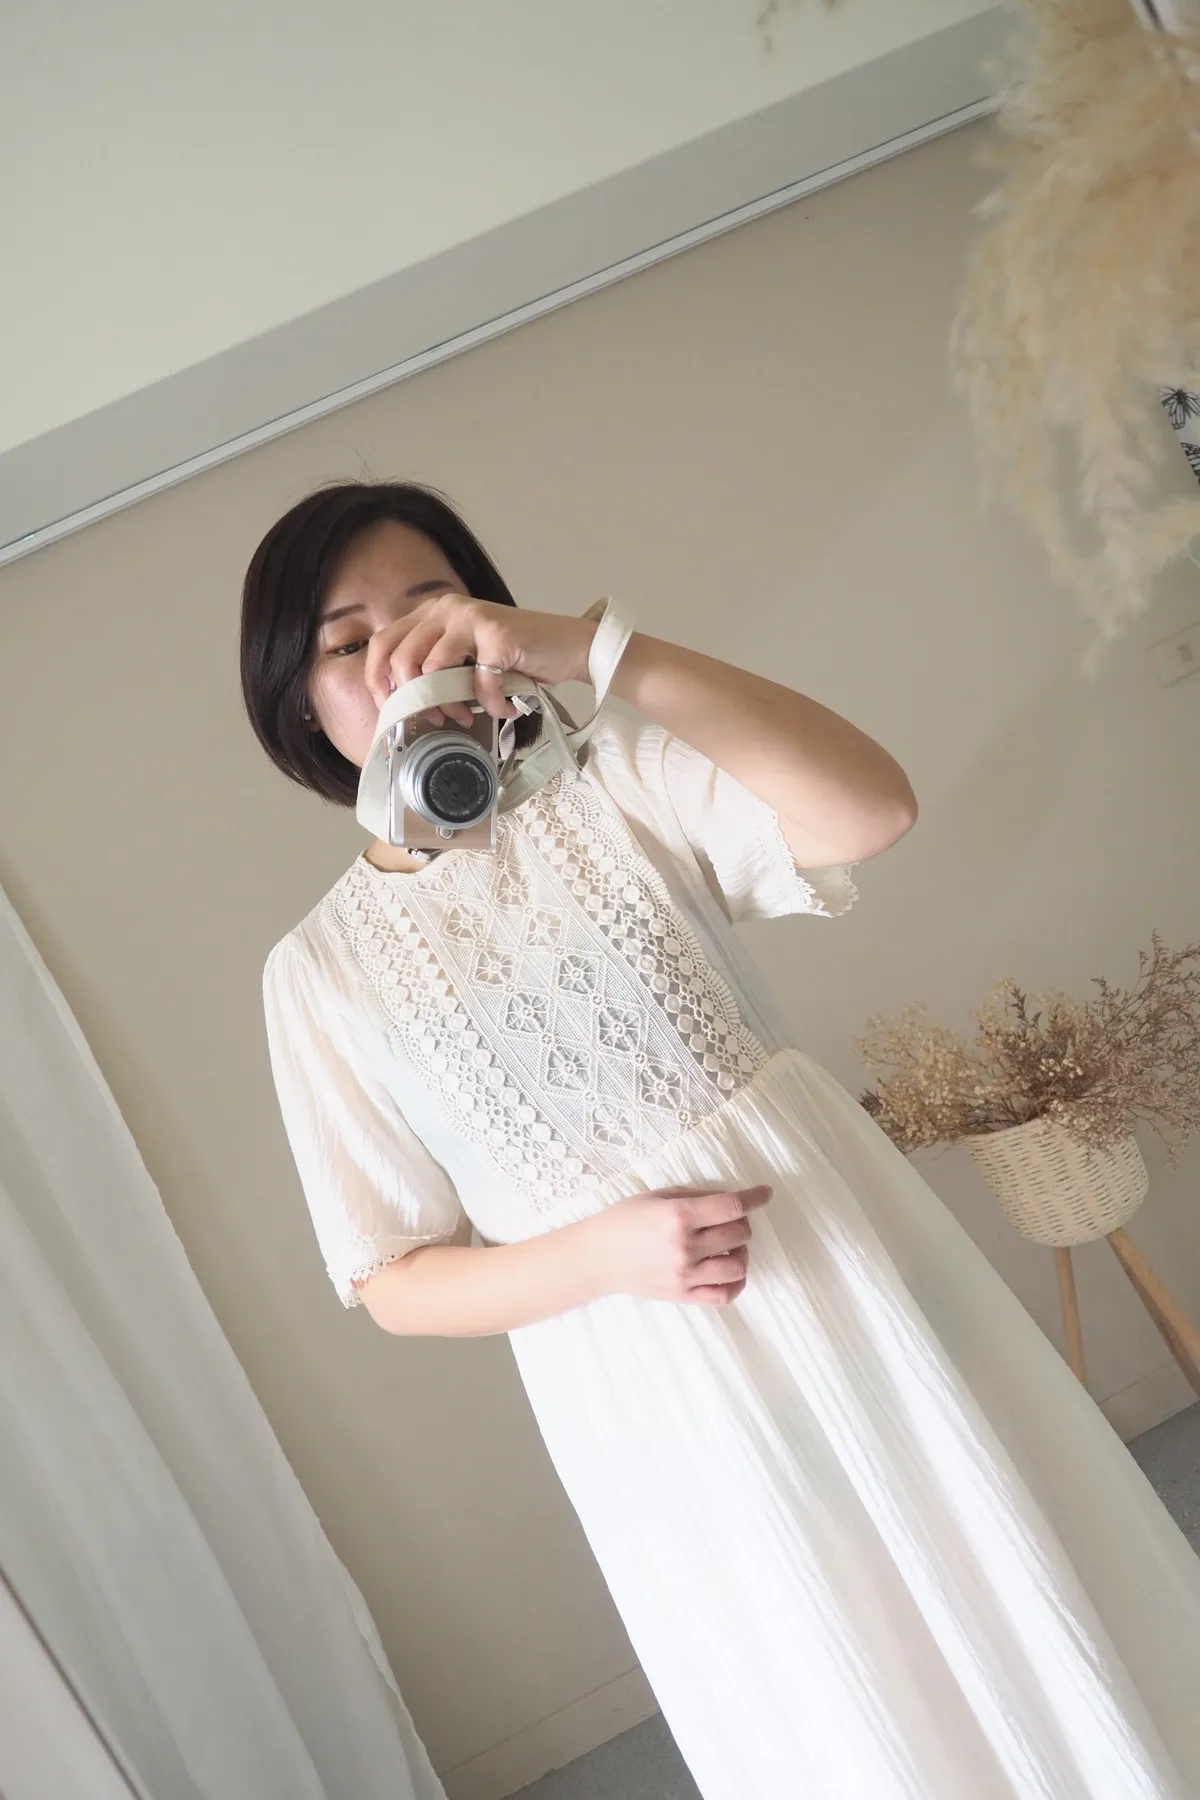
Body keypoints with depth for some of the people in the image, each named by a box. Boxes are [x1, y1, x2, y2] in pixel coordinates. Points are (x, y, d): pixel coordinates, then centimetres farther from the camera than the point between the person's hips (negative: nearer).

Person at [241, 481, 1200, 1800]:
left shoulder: (614, 778, -2)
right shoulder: (321, 967, -1)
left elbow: (870, 806, -19)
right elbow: (393, 1282, 1)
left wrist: (590, 647, -28)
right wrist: (605, 1256, -17)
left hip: (863, 1283, 1)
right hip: (669, 1423, 0)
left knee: (1069, 1662, 15)